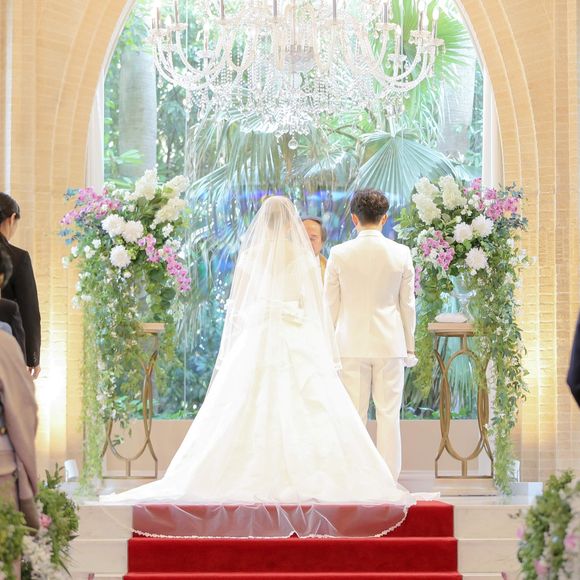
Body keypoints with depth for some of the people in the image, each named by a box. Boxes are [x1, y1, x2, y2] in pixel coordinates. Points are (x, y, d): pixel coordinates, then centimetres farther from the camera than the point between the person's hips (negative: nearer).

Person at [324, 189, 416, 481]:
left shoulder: (339, 254, -5)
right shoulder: (401, 253, -2)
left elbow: (330, 304, 0)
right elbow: (407, 303, 4)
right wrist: (410, 346, 13)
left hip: (351, 344, -1)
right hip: (390, 344, 1)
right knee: (388, 414, 4)